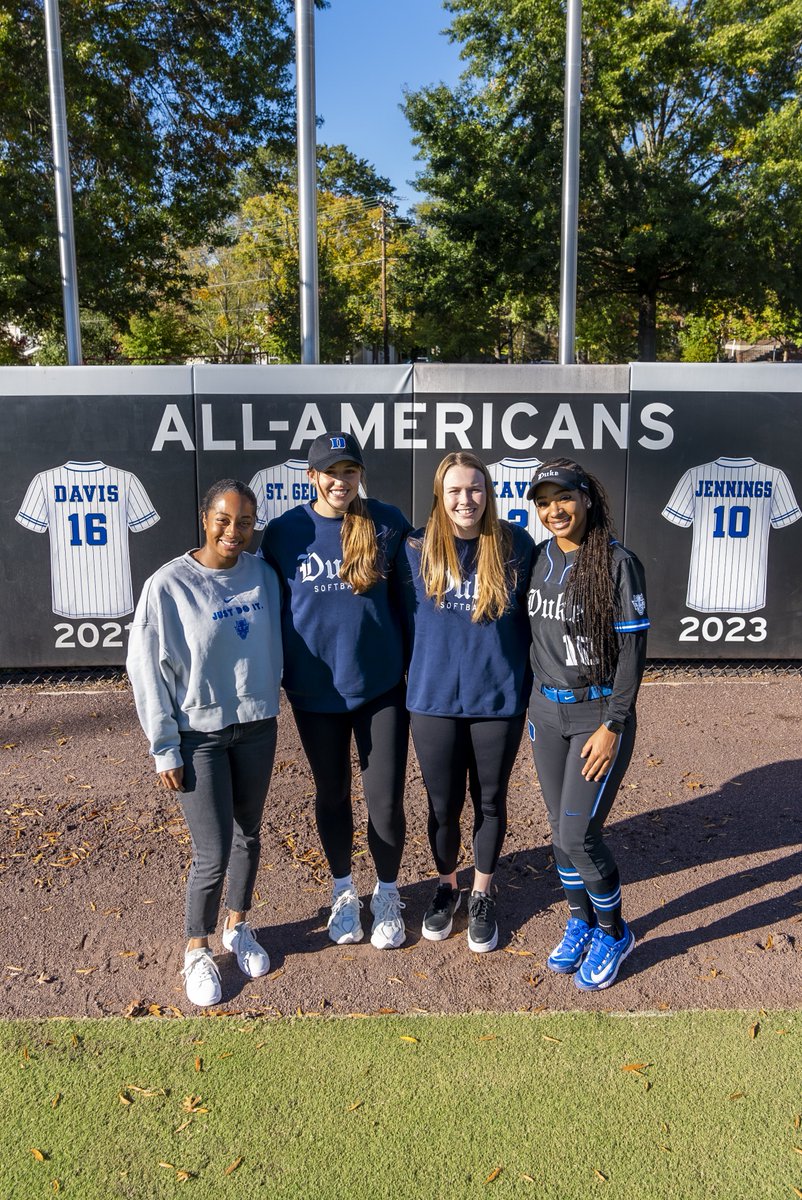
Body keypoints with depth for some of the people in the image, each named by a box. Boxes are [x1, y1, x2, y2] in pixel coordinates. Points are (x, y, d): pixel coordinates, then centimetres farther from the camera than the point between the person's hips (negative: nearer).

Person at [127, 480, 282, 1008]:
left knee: (248, 835, 18)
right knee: (213, 854, -1)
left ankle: (239, 926, 41)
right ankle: (198, 949, 25)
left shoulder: (263, 574, -3)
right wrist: (165, 749, -9)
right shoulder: (169, 585, -14)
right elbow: (148, 669, -10)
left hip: (257, 726, 4)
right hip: (200, 734, -4)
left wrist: (268, 697, 9)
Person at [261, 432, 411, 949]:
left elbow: (407, 594, 4)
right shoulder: (285, 531, -5)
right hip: (315, 688, 1)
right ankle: (344, 890, 40)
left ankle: (387, 895, 31)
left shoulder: (389, 523, -5)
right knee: (333, 794, 17)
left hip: (381, 684, 0)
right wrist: (274, 674, 3)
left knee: (386, 798, 6)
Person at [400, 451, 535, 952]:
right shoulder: (418, 549, -5)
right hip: (434, 699, 1)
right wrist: (416, 675, 8)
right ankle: (447, 887, 39)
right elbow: (407, 617, 6)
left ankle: (483, 896, 35)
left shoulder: (516, 544, -6)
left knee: (490, 801, 15)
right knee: (443, 804, 14)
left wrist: (527, 683, 1)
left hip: (499, 699, 0)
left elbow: (531, 616, 1)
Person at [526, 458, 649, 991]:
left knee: (579, 832, -6)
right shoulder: (539, 559, 4)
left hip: (599, 714, -5)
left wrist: (612, 726, -16)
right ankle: (581, 921, 33)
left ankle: (614, 932, 19)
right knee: (560, 828, 12)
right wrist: (535, 700, 11)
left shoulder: (617, 561, -12)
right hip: (546, 710, 5)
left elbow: (633, 648, -13)